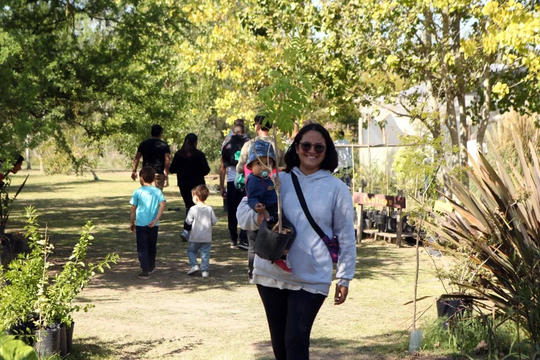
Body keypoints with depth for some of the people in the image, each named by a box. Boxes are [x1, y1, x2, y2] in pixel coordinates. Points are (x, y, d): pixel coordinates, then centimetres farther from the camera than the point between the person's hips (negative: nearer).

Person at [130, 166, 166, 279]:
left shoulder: (138, 192, -4)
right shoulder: (158, 191, 0)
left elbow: (133, 208, 0)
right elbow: (162, 205, -12)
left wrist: (132, 223, 12)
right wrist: (156, 220, -14)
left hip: (141, 224, -3)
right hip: (153, 225, 3)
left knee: (142, 248, 0)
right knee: (152, 246, 20)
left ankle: (145, 271, -8)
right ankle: (151, 267, 36)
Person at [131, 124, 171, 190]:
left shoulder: (144, 144, 9)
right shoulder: (164, 145, 0)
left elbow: (136, 158, 5)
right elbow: (167, 160, -8)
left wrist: (134, 171, 7)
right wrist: (166, 173, -3)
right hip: (159, 174, -3)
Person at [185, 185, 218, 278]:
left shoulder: (193, 209, -12)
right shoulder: (209, 209, -3)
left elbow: (188, 221, -7)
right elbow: (214, 221, 0)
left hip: (195, 238, -2)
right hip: (207, 238, 2)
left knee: (191, 251, 16)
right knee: (205, 254, 9)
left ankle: (194, 265, -1)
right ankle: (205, 270, 6)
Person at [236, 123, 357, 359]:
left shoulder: (336, 188, 0)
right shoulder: (277, 180, 5)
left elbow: (346, 237, 4)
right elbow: (243, 210, 4)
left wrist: (344, 278, 3)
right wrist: (256, 216, -19)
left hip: (311, 280, -3)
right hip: (271, 274, 3)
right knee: (278, 341, 14)